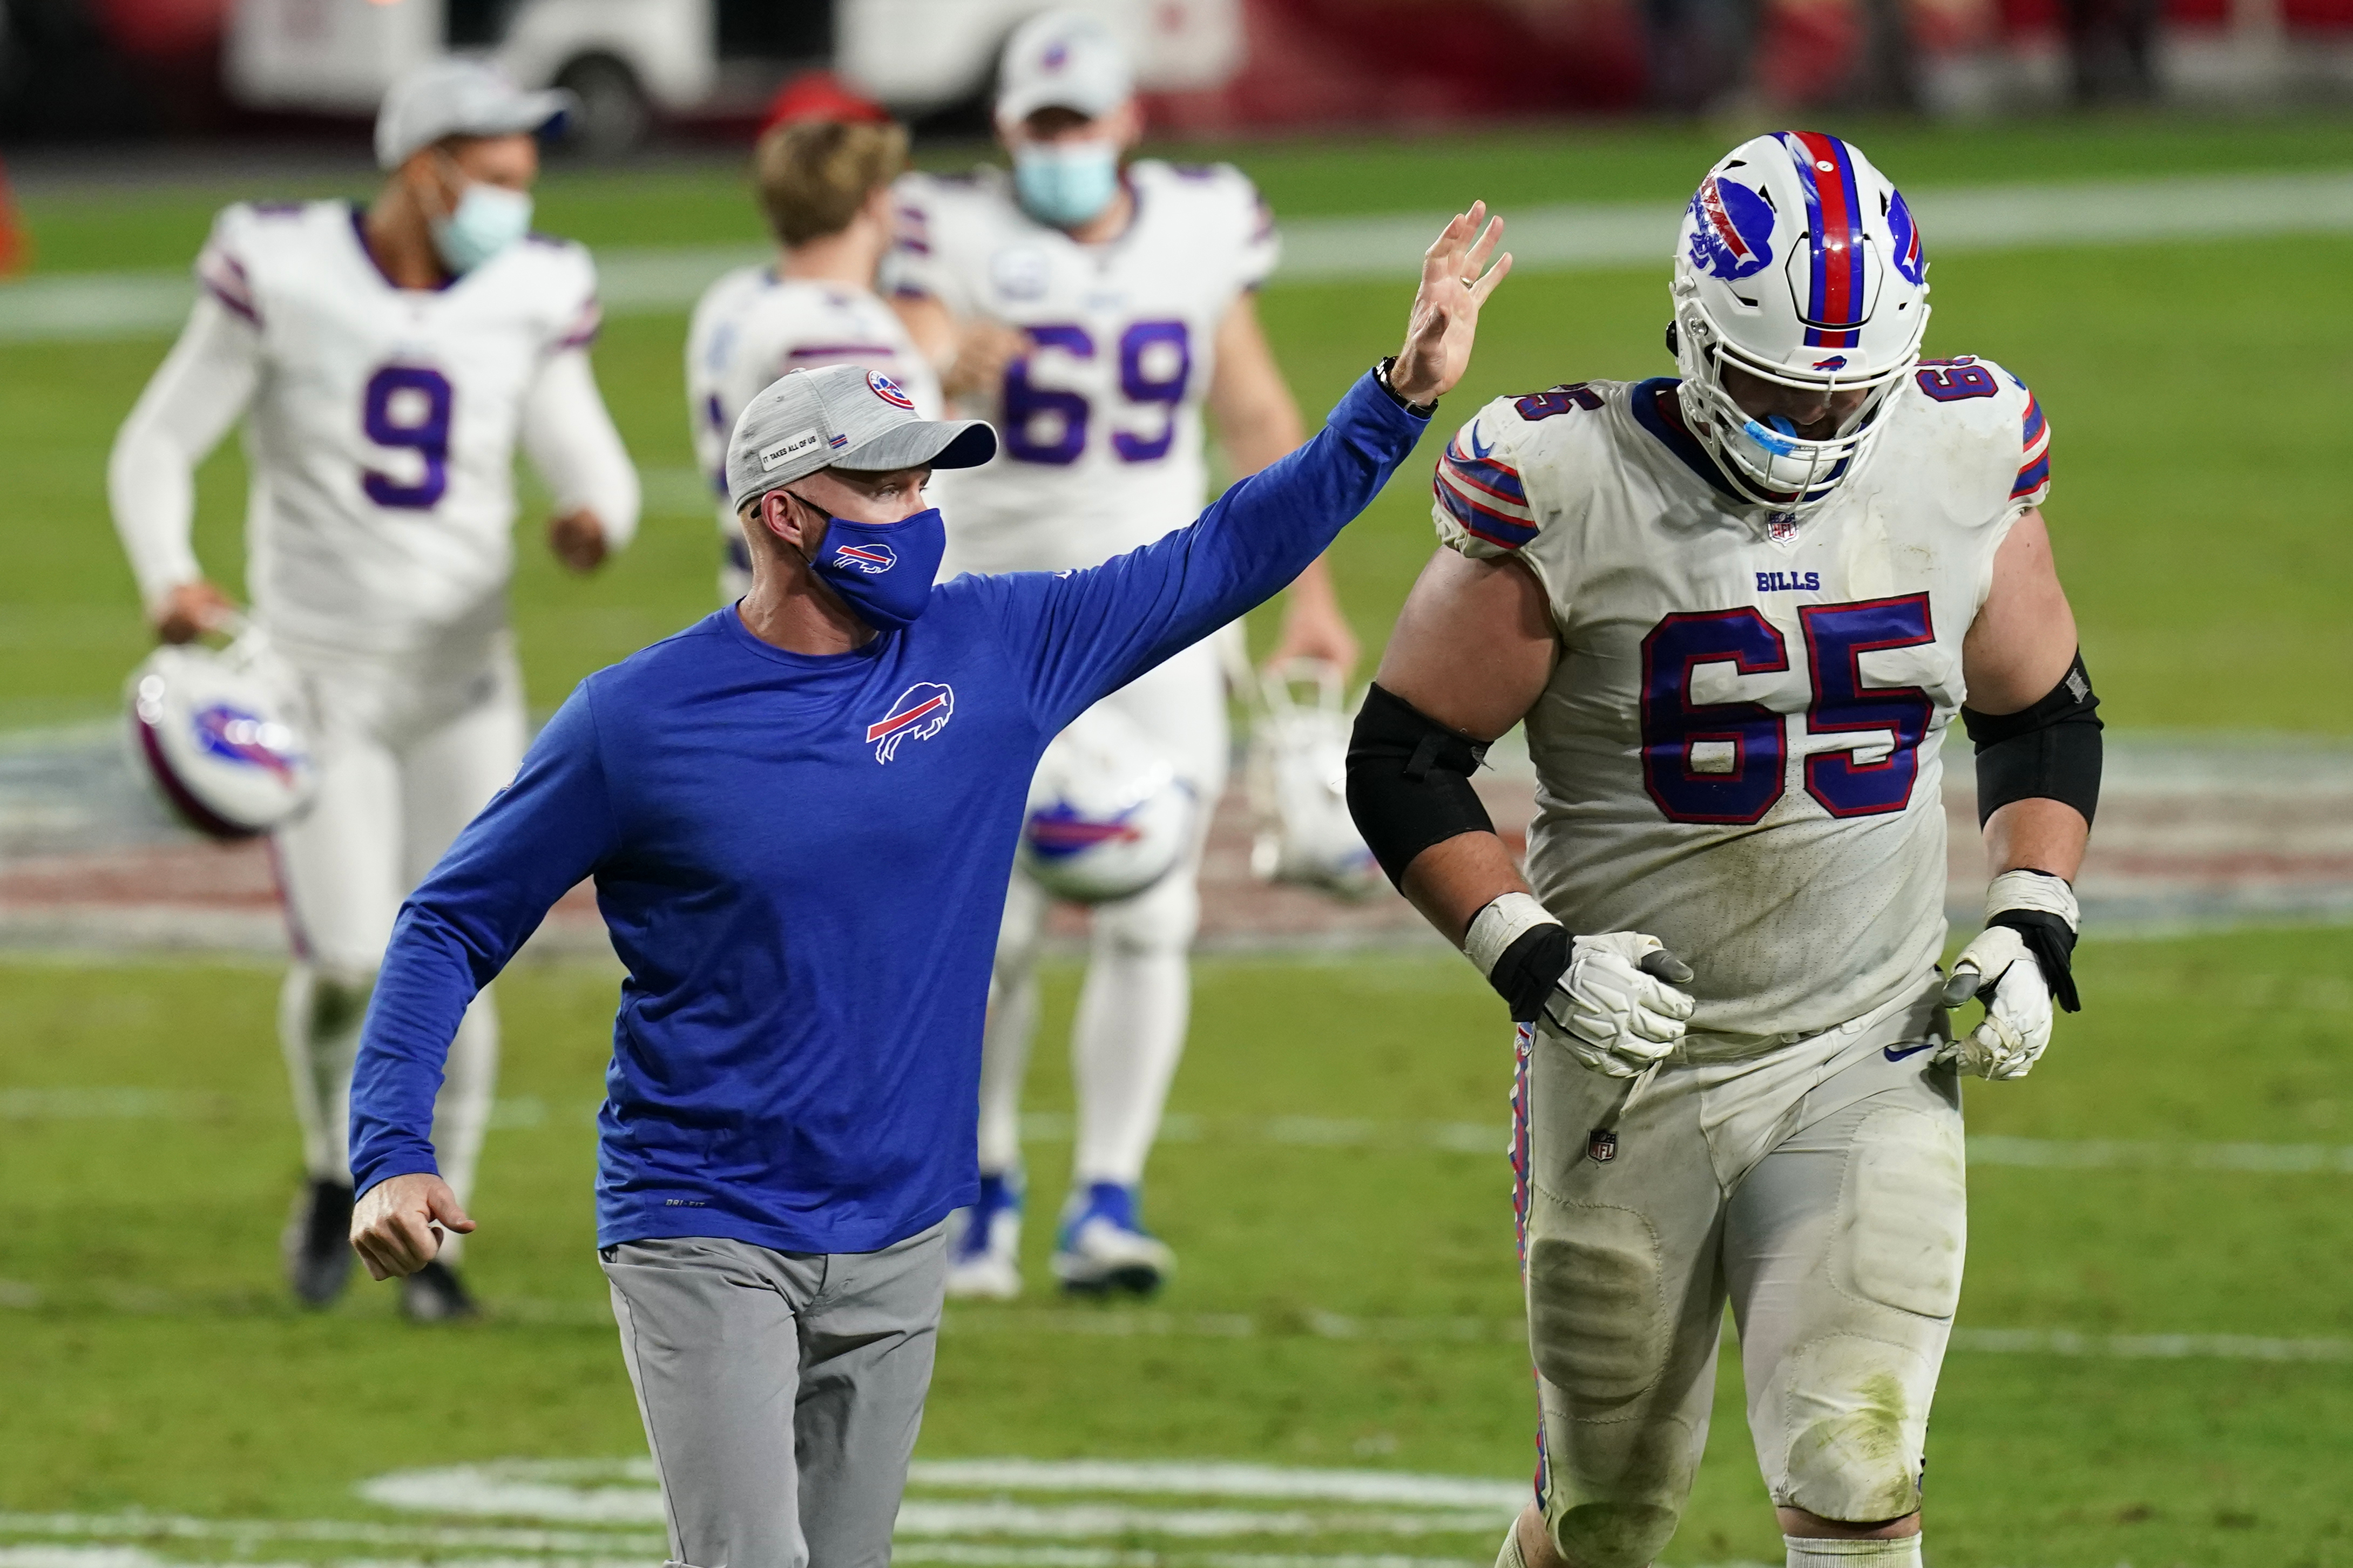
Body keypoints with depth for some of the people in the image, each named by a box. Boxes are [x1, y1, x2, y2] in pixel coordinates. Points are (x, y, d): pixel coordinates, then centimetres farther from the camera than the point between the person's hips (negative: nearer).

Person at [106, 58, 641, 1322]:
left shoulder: (525, 300, -1)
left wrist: (596, 519, -21)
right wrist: (169, 581, -25)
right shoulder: (283, 278, -11)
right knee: (347, 962, -11)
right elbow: (156, 450, -7)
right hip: (319, 679, -3)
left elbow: (591, 462, 5)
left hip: (462, 682, 3)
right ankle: (333, 1173, 19)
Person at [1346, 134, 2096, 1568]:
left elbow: (2044, 719, 14)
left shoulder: (1966, 465, -2)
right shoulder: (1571, 493, -14)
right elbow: (1404, 761, -7)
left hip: (1874, 1064, 1)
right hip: (1635, 1061, -1)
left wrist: (2033, 924, 0)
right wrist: (1530, 954, -19)